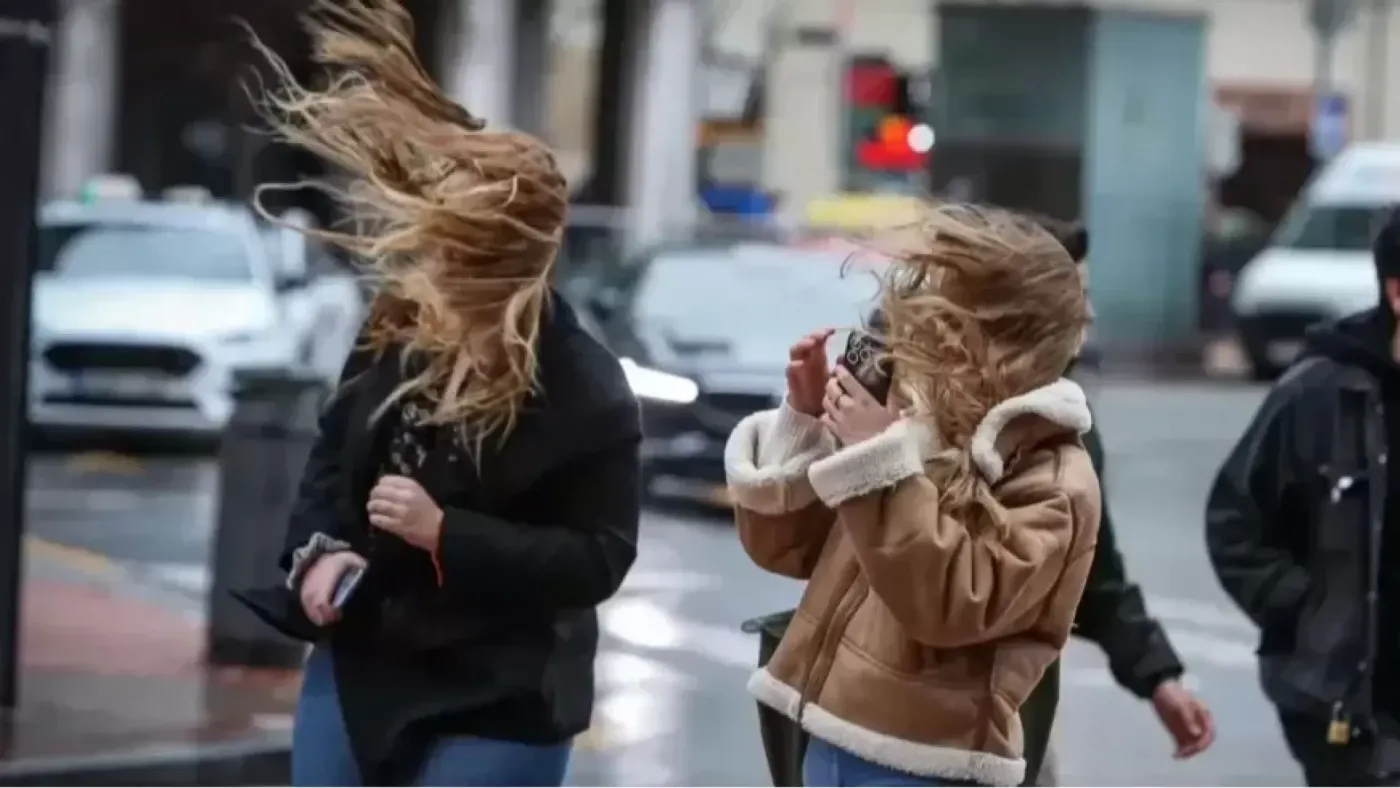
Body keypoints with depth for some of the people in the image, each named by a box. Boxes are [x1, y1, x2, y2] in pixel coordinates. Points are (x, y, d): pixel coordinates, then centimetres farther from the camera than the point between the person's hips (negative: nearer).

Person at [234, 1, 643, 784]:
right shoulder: (399, 330, -2)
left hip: (496, 703, -6)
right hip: (358, 668, 6)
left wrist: (444, 532, -27)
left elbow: (598, 557, -18)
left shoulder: (587, 395, -18)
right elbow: (333, 455, 11)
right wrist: (320, 551, -9)